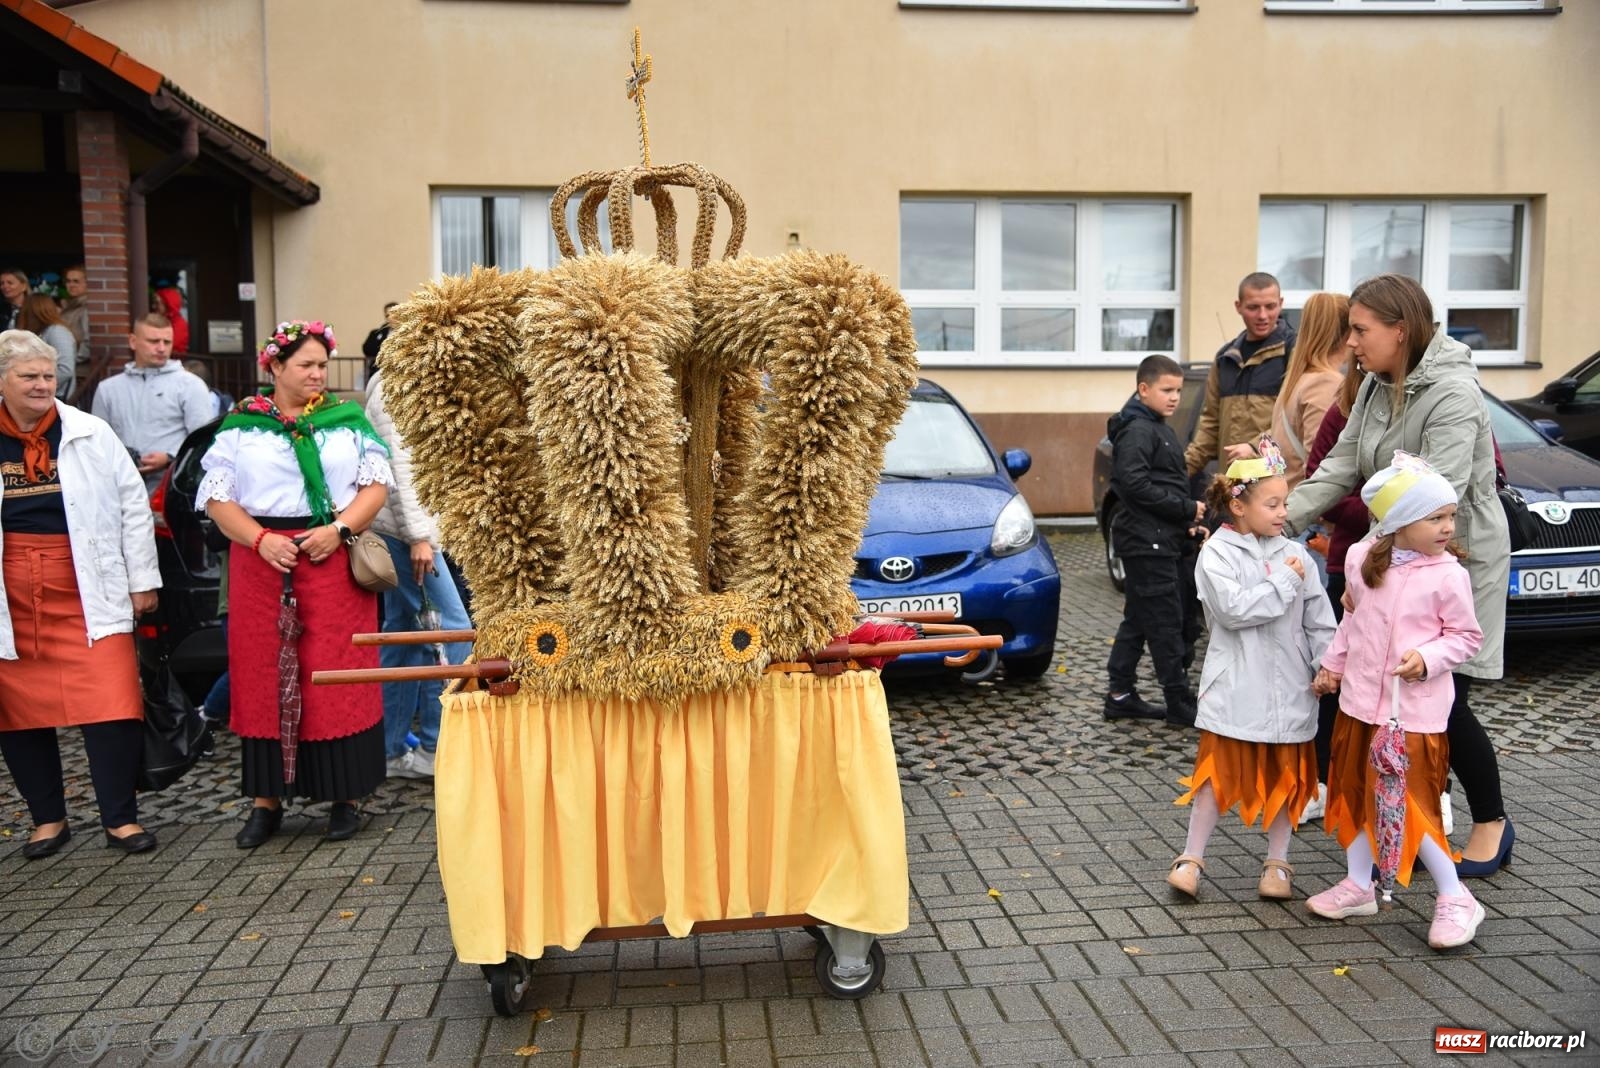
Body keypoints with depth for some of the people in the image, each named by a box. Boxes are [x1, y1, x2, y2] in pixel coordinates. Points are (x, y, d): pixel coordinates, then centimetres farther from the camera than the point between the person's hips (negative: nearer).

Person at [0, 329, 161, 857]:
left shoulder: (90, 435, 1)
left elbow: (133, 506, 5)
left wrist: (142, 579, 4)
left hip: (88, 595, -2)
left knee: (111, 706, -6)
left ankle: (121, 818, 7)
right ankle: (48, 818, 25)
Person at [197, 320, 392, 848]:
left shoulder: (348, 419, 8)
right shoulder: (242, 425, 7)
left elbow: (376, 483, 3)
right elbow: (217, 496, 3)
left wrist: (339, 528, -11)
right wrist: (261, 539, -11)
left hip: (334, 561, 0)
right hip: (262, 564, 1)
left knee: (338, 677, 0)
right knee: (264, 676, 4)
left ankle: (344, 797, 10)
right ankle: (266, 799, 15)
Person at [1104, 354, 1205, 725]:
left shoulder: (1158, 428, 18)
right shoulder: (1137, 430, -13)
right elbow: (1135, 484, -23)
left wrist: (1186, 519, 9)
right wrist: (1186, 509, -18)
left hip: (1161, 540, 10)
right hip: (1147, 541, -10)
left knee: (1139, 619, 13)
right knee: (1166, 621, -5)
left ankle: (1121, 694, 19)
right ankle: (1180, 702, 2)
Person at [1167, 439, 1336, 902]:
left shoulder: (1293, 553, 5)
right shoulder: (1217, 554, -8)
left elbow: (1318, 617, 6)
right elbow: (1235, 609, -22)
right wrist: (1285, 581, -16)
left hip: (1287, 686, 4)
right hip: (1236, 688, -4)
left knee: (1285, 776, 12)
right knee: (1219, 772, 2)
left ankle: (1277, 862, 26)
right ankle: (1191, 858, 14)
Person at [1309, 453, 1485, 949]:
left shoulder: (1447, 574, -11)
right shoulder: (1360, 559, 0)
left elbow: (1466, 636, -3)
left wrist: (1427, 658, -19)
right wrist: (1333, 663, 16)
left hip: (1415, 708, -5)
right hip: (1360, 699, 5)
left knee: (1407, 804, -5)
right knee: (1355, 791, 14)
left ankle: (1455, 898, 13)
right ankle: (1359, 885, 31)